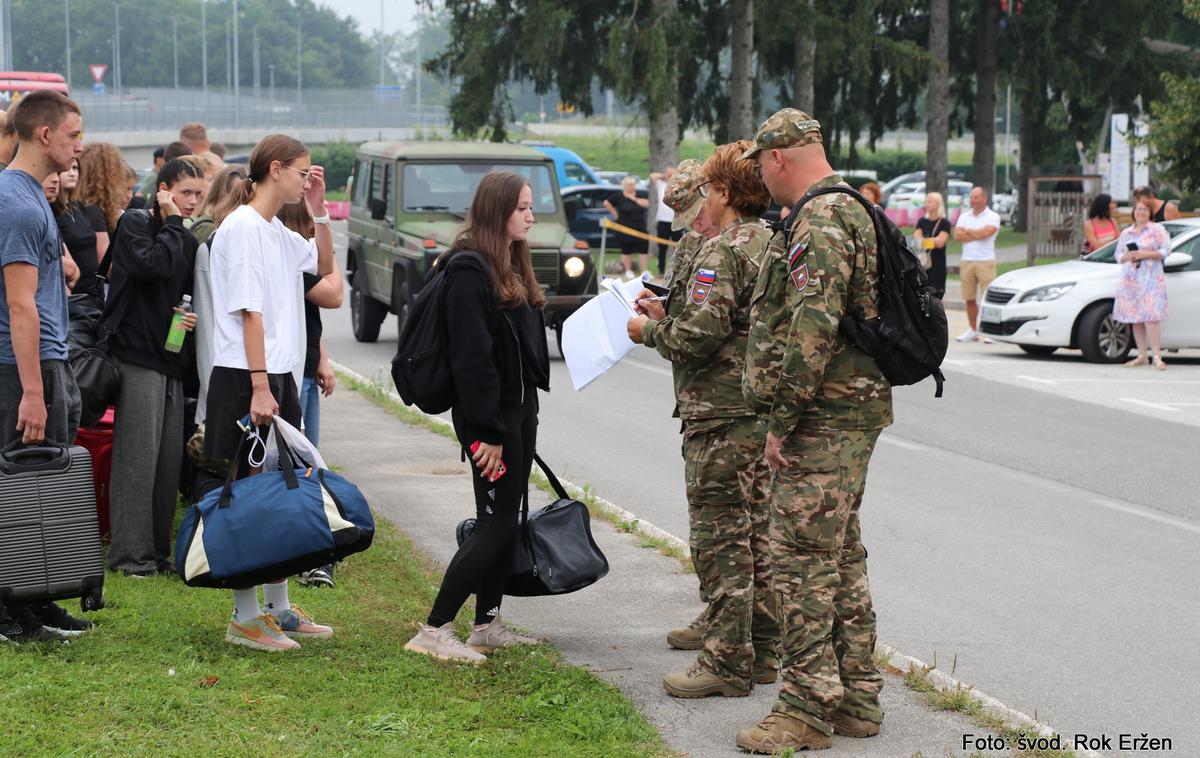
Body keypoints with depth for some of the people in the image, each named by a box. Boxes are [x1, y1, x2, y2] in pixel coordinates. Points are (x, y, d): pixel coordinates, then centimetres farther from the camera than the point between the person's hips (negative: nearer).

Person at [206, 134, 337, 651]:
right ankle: (245, 619, 2)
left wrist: (318, 210, 17)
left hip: (278, 375, 9)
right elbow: (250, 312, -19)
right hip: (245, 377, -9)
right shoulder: (243, 226, -13)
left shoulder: (277, 231, 14)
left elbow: (324, 265, 31)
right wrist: (259, 388, -22)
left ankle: (278, 609, 23)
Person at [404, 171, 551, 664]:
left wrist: (525, 418, 18)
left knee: (506, 520, 12)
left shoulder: (512, 266, 15)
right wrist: (487, 431, -22)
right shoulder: (469, 270, -16)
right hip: (491, 416, -10)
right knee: (495, 524, -8)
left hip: (519, 409, 10)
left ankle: (488, 626, 20)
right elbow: (471, 355, -21)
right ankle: (433, 632, -5)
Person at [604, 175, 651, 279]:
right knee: (626, 251, 4)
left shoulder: (639, 195, 8)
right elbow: (607, 203, 0)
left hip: (640, 228, 2)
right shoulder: (618, 196, 0)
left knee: (644, 249, -4)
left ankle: (645, 271, -1)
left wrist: (634, 198, -11)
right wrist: (615, 214, -3)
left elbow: (646, 204, -7)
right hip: (625, 229, -2)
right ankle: (628, 271, 16)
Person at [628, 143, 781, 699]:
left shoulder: (723, 251, -16)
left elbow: (699, 335, -23)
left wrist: (650, 331, -4)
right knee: (758, 532, 14)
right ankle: (761, 651, 21)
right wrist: (666, 318, 18)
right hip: (765, 410, 9)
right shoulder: (774, 246, 13)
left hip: (721, 413, -9)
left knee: (721, 539, -4)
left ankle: (726, 662, -1)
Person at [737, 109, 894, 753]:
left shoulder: (819, 223, -17)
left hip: (821, 419, -11)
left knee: (801, 556, -7)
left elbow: (811, 330, -25)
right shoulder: (851, 212, 17)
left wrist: (782, 422, -20)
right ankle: (856, 695, 21)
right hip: (853, 414, 11)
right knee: (840, 556, 15)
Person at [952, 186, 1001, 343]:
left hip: (985, 261, -4)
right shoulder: (964, 217, 14)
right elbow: (957, 235, -1)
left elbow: (987, 232, -17)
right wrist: (977, 235, -7)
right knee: (970, 298, 6)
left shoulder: (992, 217, 2)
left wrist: (967, 231, -2)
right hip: (966, 261, 4)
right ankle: (972, 331, 14)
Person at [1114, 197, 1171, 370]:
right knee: (1136, 319, 2)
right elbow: (1118, 255, 18)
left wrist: (1145, 254, -13)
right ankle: (1141, 356, 9)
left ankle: (1157, 357, -17)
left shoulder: (1157, 230, 5)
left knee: (1151, 317, -15)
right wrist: (1127, 257, -4)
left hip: (1151, 279, -5)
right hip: (1130, 279, 5)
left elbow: (1166, 250, -2)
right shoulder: (1126, 233, 18)